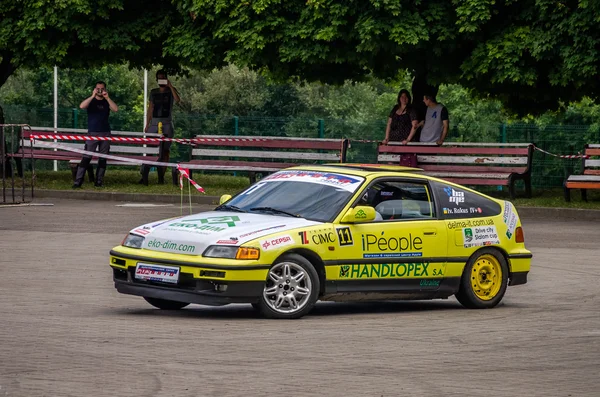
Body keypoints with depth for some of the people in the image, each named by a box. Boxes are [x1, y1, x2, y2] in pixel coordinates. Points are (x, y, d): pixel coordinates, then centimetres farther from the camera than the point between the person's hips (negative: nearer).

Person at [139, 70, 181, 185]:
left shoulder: (171, 91, 6)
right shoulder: (153, 92, 15)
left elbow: (177, 100, -15)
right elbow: (150, 109, 16)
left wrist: (170, 86, -16)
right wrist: (147, 125, 11)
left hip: (167, 125, -2)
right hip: (154, 124, 2)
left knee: (165, 151, -2)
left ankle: (161, 177, 1)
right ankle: (144, 176, -13)